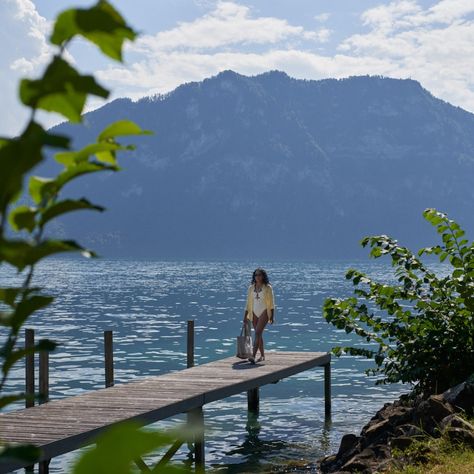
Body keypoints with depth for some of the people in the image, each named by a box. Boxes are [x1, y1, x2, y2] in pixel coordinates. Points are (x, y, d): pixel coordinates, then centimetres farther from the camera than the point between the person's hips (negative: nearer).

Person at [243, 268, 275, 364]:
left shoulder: (268, 287, -3)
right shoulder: (251, 288, 9)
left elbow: (271, 302, -2)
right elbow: (248, 303, 13)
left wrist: (272, 316, -6)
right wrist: (245, 316, 9)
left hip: (264, 312, -5)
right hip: (254, 313, 5)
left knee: (258, 333, -18)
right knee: (259, 334, 11)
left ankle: (253, 356, -28)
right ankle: (262, 355, 22)